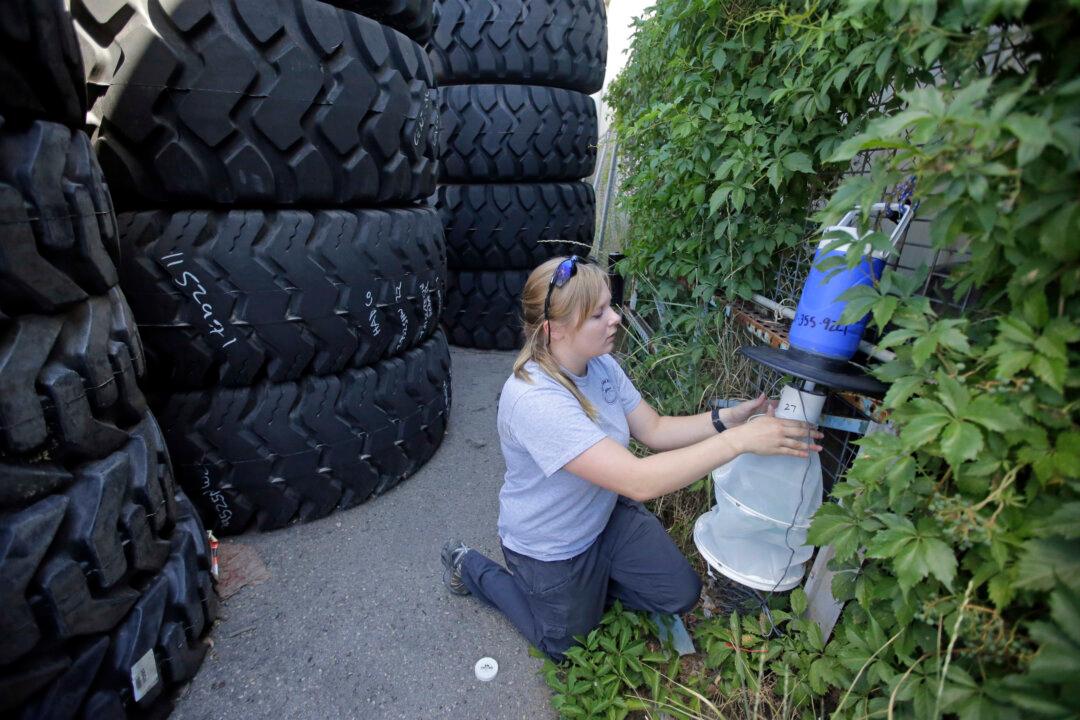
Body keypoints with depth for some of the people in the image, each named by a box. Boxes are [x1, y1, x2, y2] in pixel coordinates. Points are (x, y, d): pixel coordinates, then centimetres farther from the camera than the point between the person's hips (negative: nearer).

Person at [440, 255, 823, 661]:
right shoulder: (533, 400, -39)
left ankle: (592, 584, 31)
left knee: (681, 595, 9)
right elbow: (639, 481, -42)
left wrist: (727, 419, -20)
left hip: (606, 514, 7)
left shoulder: (601, 365, -13)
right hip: (549, 548, -6)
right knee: (573, 648, 18)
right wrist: (739, 440, -40)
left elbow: (655, 431, -5)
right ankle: (472, 568, 30)